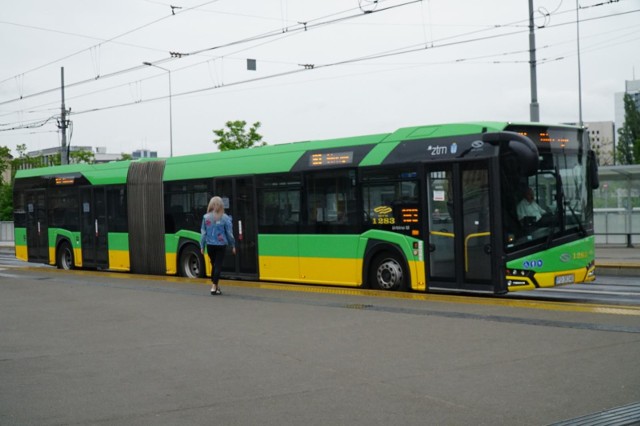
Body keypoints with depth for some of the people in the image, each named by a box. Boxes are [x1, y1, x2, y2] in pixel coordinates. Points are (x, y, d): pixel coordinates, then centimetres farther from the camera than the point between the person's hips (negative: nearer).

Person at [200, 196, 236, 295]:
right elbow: (229, 233, -3)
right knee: (218, 266, 1)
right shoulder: (225, 218, -8)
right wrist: (233, 245, 7)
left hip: (210, 245, 3)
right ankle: (214, 287, -5)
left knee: (214, 265, 17)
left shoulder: (206, 217, -2)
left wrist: (202, 246, 7)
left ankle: (215, 285, 21)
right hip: (221, 245, -3)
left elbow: (203, 233, 0)